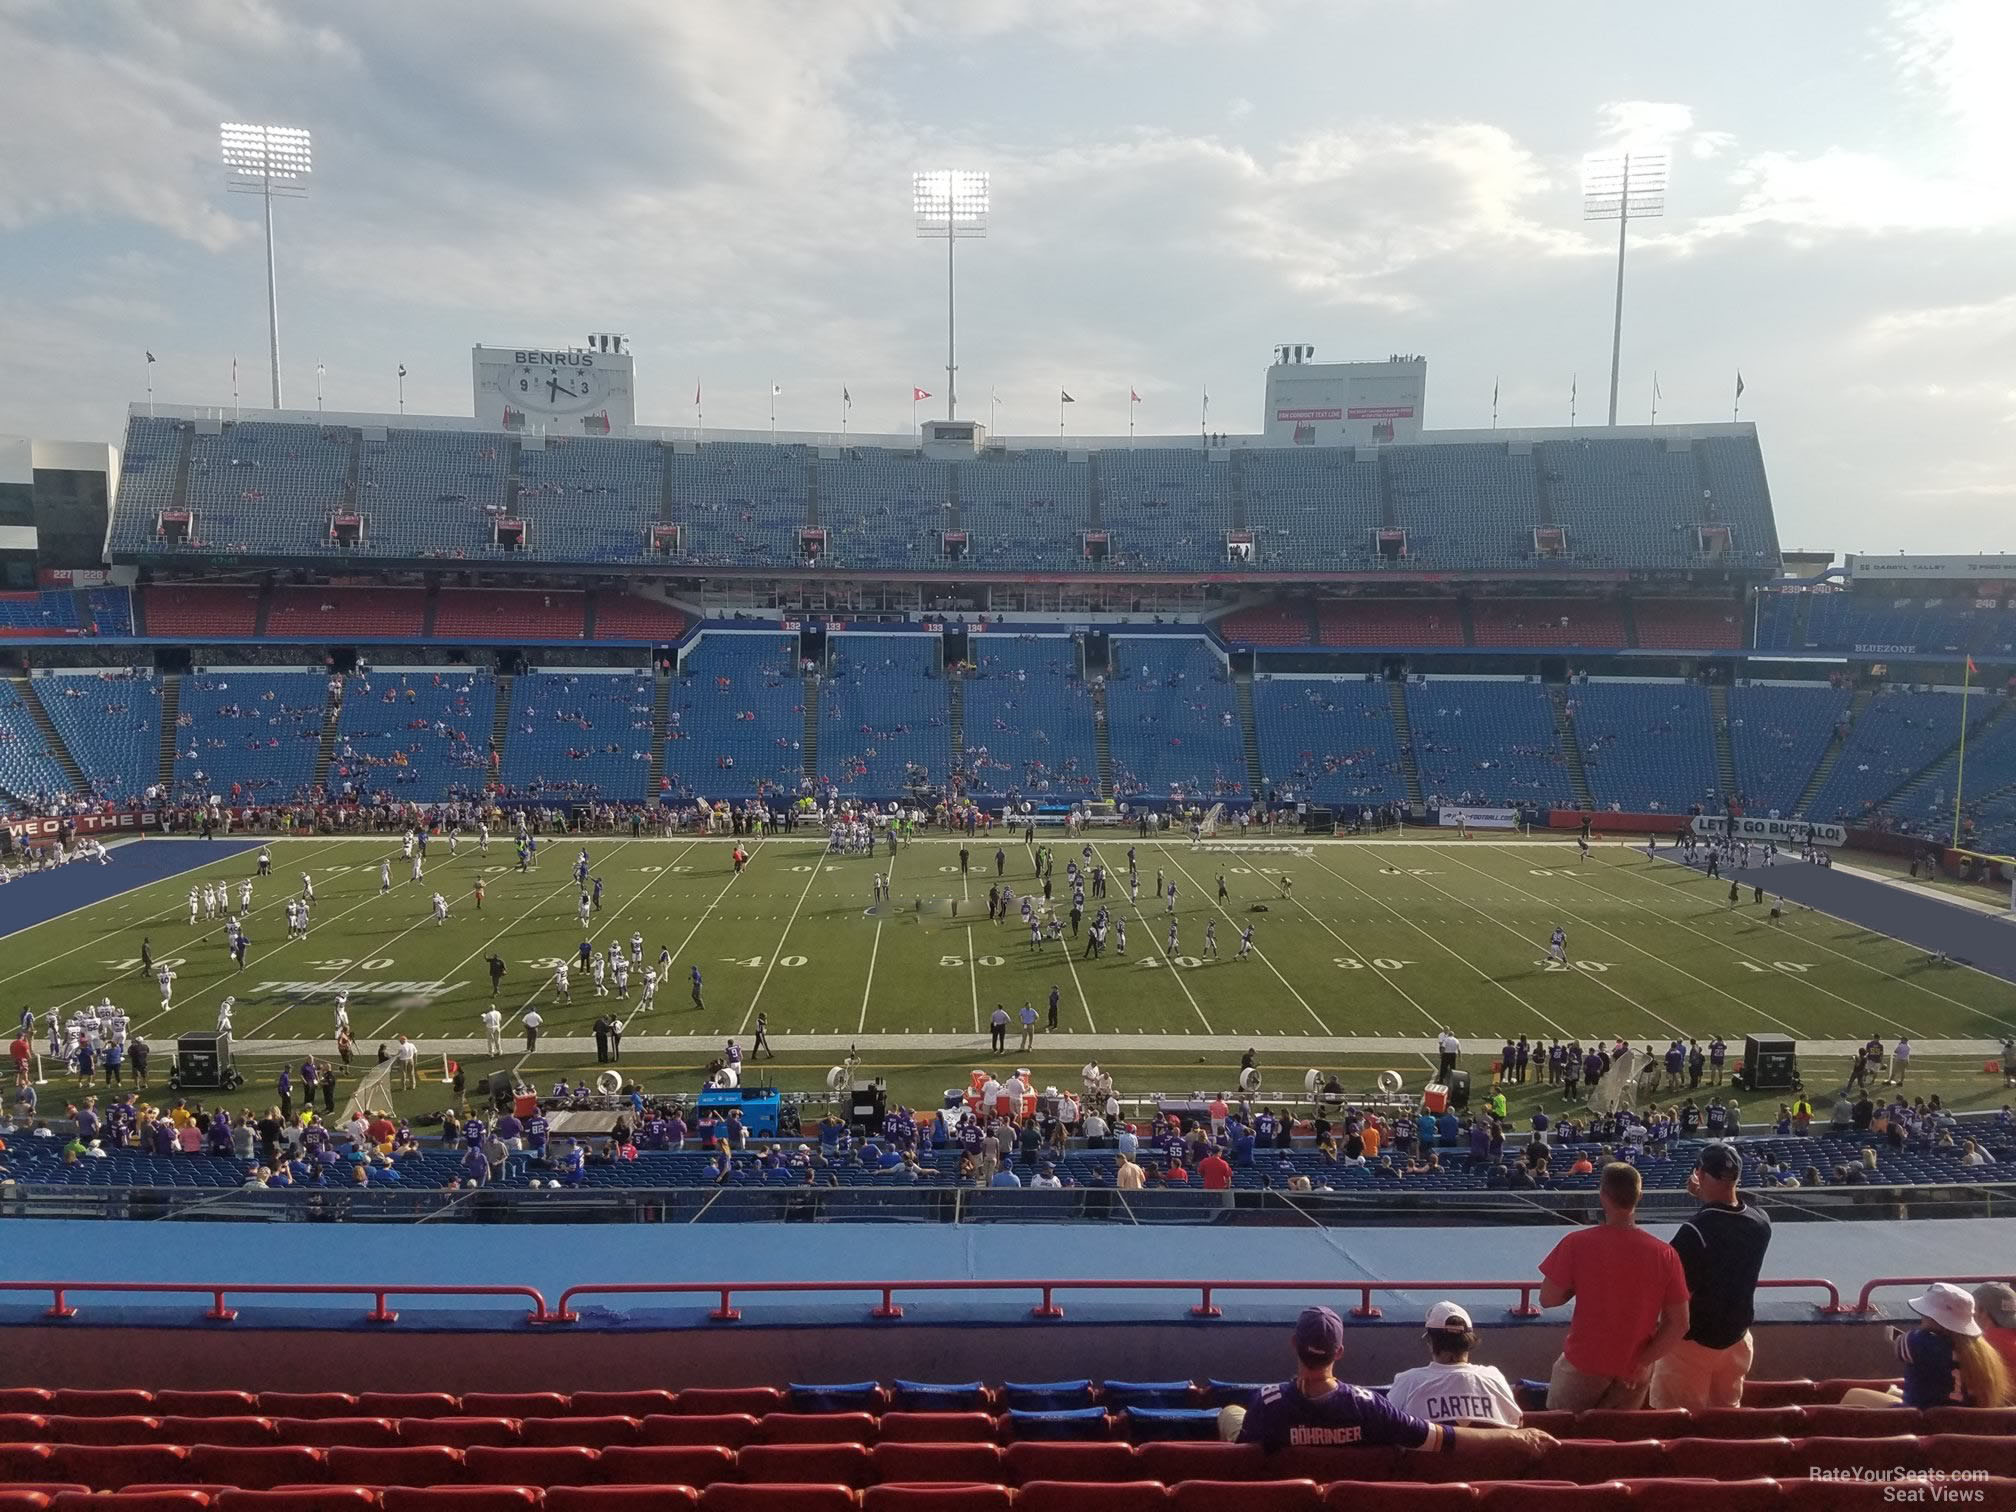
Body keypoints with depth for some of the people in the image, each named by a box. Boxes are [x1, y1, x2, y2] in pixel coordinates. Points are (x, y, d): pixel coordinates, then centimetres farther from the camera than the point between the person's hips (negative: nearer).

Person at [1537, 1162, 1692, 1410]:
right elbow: (1679, 1324, -8)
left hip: (1584, 1363, -2)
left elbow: (1548, 1299, -8)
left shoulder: (1577, 1243, -16)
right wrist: (1644, 1361, -1)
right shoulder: (1664, 1254, -10)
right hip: (1635, 1371, 3)